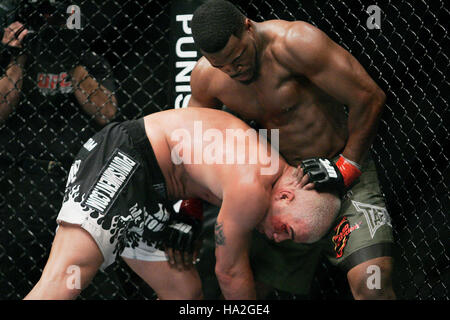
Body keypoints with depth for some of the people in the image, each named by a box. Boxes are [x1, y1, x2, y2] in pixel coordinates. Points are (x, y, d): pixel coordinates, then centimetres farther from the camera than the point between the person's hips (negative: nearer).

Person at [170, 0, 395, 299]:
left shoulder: (293, 42, -24)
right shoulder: (207, 76, -6)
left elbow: (369, 97, -21)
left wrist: (347, 167, -17)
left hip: (345, 166, -5)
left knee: (371, 285, -25)